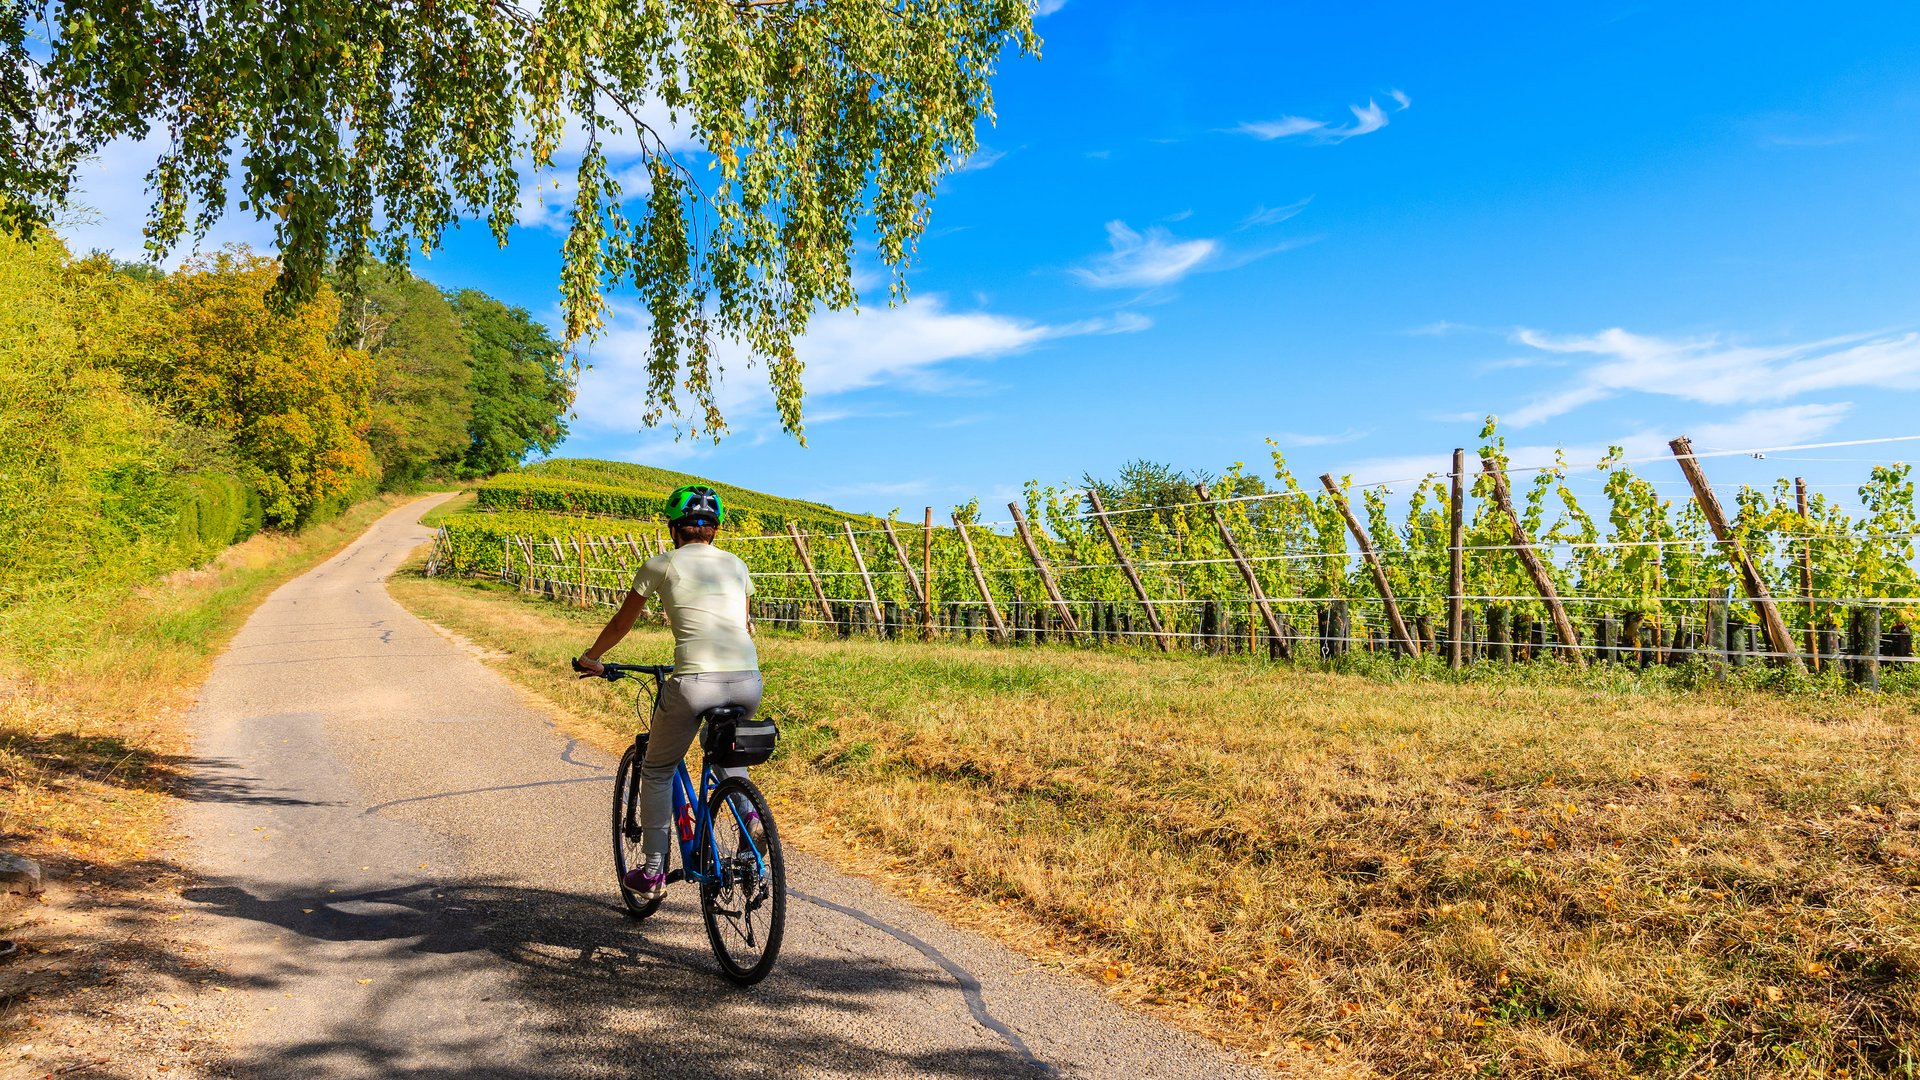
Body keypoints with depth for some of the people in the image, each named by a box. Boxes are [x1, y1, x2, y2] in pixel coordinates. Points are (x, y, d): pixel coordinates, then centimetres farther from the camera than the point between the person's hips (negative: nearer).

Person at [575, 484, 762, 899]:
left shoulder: (659, 565, 10)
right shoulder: (735, 564, 19)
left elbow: (621, 624, 22)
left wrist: (590, 657, 40)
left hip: (695, 682, -4)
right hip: (749, 681, 4)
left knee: (656, 771, 21)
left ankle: (652, 872, 22)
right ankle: (751, 817, 14)